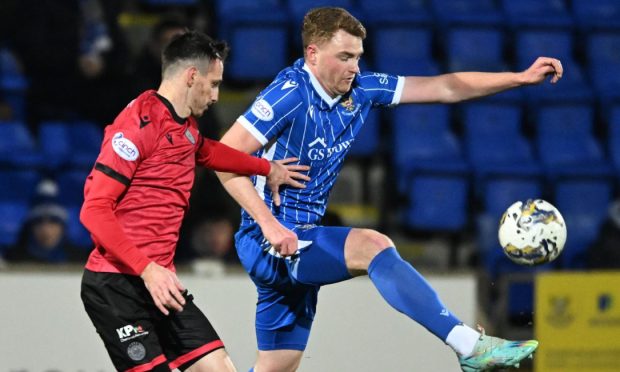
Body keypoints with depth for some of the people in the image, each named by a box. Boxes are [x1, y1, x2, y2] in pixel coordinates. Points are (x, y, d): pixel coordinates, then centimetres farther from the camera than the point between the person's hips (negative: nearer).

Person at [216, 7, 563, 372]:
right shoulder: (291, 93, -16)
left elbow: (445, 88, 8)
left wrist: (521, 77, 2)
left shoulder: (359, 89, 5)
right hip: (270, 241, -8)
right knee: (373, 246, -26)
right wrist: (269, 224, -26)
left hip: (299, 240, 8)